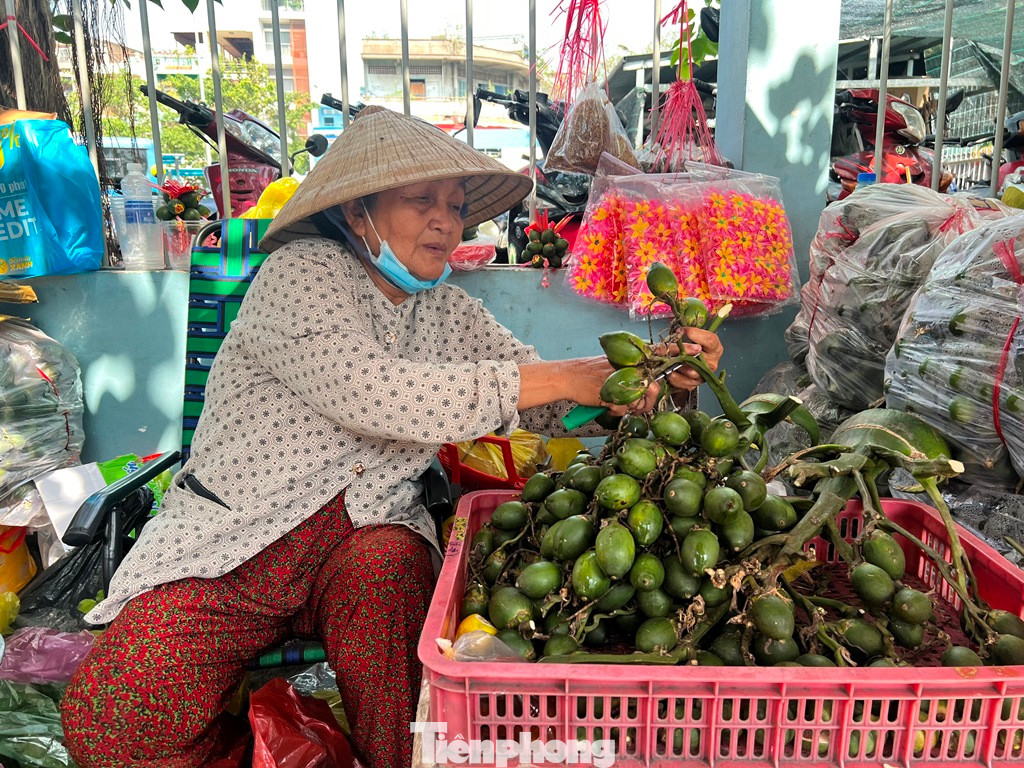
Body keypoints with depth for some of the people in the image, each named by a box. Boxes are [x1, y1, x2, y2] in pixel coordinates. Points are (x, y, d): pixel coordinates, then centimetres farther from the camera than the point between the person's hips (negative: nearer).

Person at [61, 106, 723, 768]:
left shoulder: (449, 313, 9)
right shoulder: (302, 272, -10)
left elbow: (548, 406, 4)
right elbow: (366, 391, -28)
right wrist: (556, 378, -26)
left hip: (368, 536, 4)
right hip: (234, 539, -3)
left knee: (388, 565, -32)